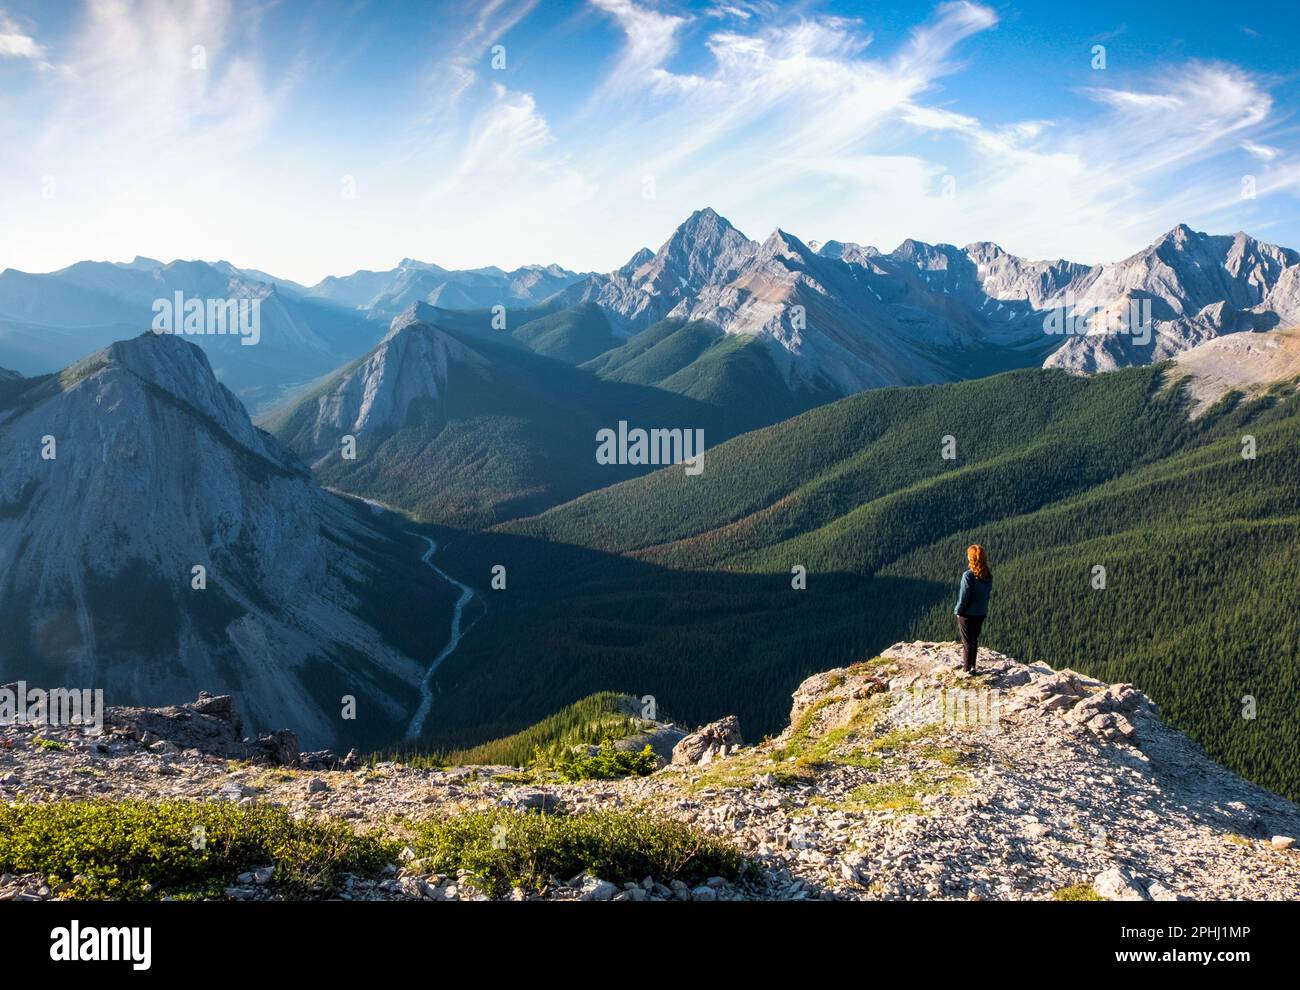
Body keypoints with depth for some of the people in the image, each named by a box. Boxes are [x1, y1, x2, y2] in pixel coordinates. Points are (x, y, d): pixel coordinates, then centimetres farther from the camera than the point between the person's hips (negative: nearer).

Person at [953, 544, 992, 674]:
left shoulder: (968, 575, -26)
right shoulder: (988, 576, -6)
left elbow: (964, 597, -21)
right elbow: (988, 592, 3)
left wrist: (958, 611, -7)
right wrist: (983, 607, 14)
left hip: (967, 613, -6)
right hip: (981, 613, 6)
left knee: (967, 641, 9)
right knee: (974, 639, 21)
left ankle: (967, 669, 17)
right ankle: (970, 664, 36)